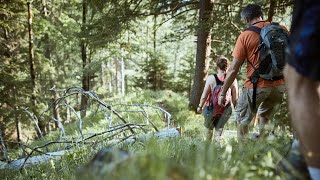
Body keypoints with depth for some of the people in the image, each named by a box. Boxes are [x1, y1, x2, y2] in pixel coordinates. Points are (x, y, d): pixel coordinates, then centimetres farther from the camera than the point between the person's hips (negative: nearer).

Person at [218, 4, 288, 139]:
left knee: (242, 118, 14)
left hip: (256, 86, -4)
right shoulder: (281, 29, 4)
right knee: (265, 116, 26)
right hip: (279, 85, 5)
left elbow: (233, 69, -6)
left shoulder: (245, 36, -6)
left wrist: (223, 93, 2)